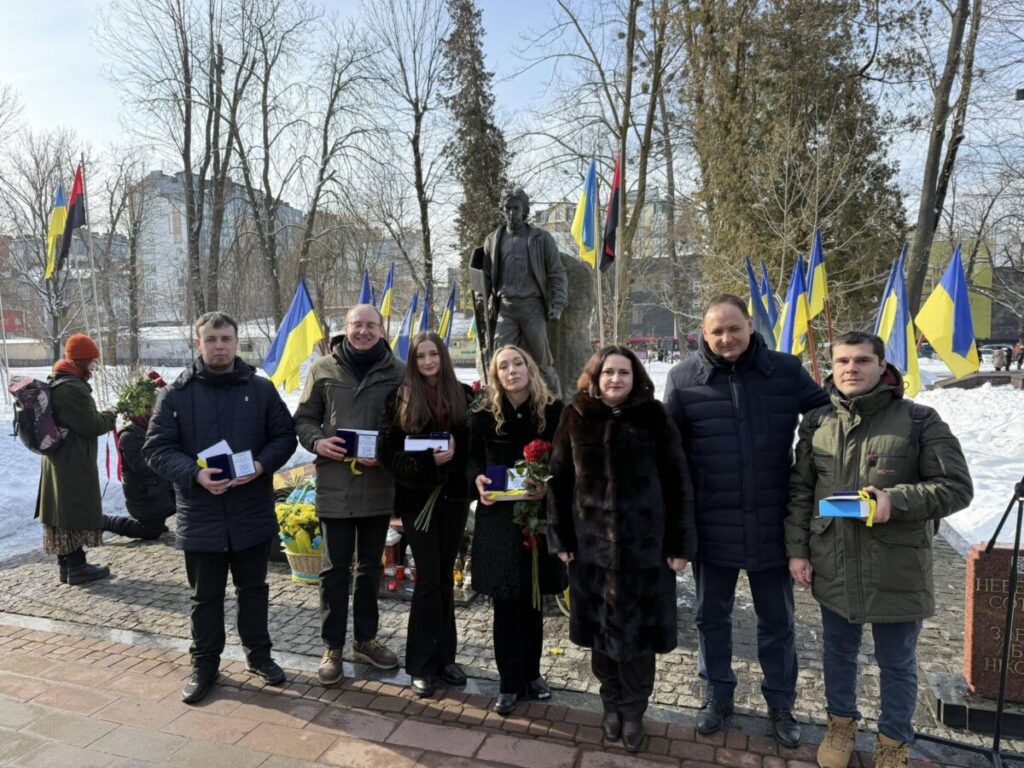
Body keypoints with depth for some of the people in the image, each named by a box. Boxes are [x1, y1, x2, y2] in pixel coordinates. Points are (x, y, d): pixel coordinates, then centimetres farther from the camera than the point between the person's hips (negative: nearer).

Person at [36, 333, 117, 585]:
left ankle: (65, 564, 25)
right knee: (77, 513, -2)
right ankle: (77, 567, 5)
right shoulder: (73, 388, -21)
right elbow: (91, 425, -18)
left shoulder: (54, 383, 14)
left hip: (57, 460, 10)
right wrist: (110, 415, -2)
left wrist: (102, 416, 10)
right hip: (75, 463, -10)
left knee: (63, 511, 15)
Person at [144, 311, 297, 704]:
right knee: (205, 596, 13)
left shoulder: (261, 388, 0)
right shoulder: (177, 393, -3)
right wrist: (195, 474, -21)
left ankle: (258, 653, 34)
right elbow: (157, 448, -4)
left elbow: (284, 436, 3)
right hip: (201, 515, -1)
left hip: (252, 513, 1)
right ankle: (204, 664, 30)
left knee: (254, 589, 16)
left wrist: (261, 465, -16)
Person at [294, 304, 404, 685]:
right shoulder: (323, 370, 0)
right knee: (335, 568, 8)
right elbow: (303, 418, 6)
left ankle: (365, 638, 33)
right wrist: (317, 441, -14)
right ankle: (332, 646, 23)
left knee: (371, 566, 16)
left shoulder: (398, 372, 0)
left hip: (379, 484, 1)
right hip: (334, 485, -1)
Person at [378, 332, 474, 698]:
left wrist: (454, 452, -13)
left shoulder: (463, 395, 4)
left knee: (445, 578, 12)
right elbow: (389, 453, -7)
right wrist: (429, 462, -20)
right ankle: (422, 664, 14)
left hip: (453, 496, 3)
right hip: (417, 499, -3)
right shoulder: (400, 400, -2)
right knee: (428, 579, -1)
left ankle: (444, 657, 25)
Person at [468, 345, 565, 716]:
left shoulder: (553, 411, -4)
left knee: (532, 601, 14)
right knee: (505, 604, 6)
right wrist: (478, 480, -14)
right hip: (498, 518, 0)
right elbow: (473, 456, 6)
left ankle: (531, 673, 32)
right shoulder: (484, 414, -2)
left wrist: (548, 486, -18)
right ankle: (509, 682, 20)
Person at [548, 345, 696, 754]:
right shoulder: (576, 417, 1)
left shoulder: (653, 417, -4)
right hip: (591, 542, 2)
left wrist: (680, 543, -6)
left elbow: (677, 482, -3)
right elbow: (560, 480, 4)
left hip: (644, 542, -1)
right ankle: (612, 702, 32)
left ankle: (633, 710, 27)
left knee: (637, 628, 6)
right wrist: (561, 537, 0)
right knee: (601, 626, 11)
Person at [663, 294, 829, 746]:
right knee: (711, 616, 17)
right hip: (711, 526, 0)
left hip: (771, 524, 1)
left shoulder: (786, 371, -5)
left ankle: (781, 703, 39)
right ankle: (718, 695, 39)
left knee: (777, 621, 17)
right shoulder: (683, 379, -6)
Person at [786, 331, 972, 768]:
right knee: (839, 652, 21)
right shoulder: (817, 424, 1)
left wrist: (896, 500, -24)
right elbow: (799, 492, 7)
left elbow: (957, 487, -9)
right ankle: (841, 723, 43)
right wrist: (797, 549, 2)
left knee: (897, 663, 16)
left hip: (897, 572, -3)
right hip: (833, 567, 3)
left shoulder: (919, 421, -9)